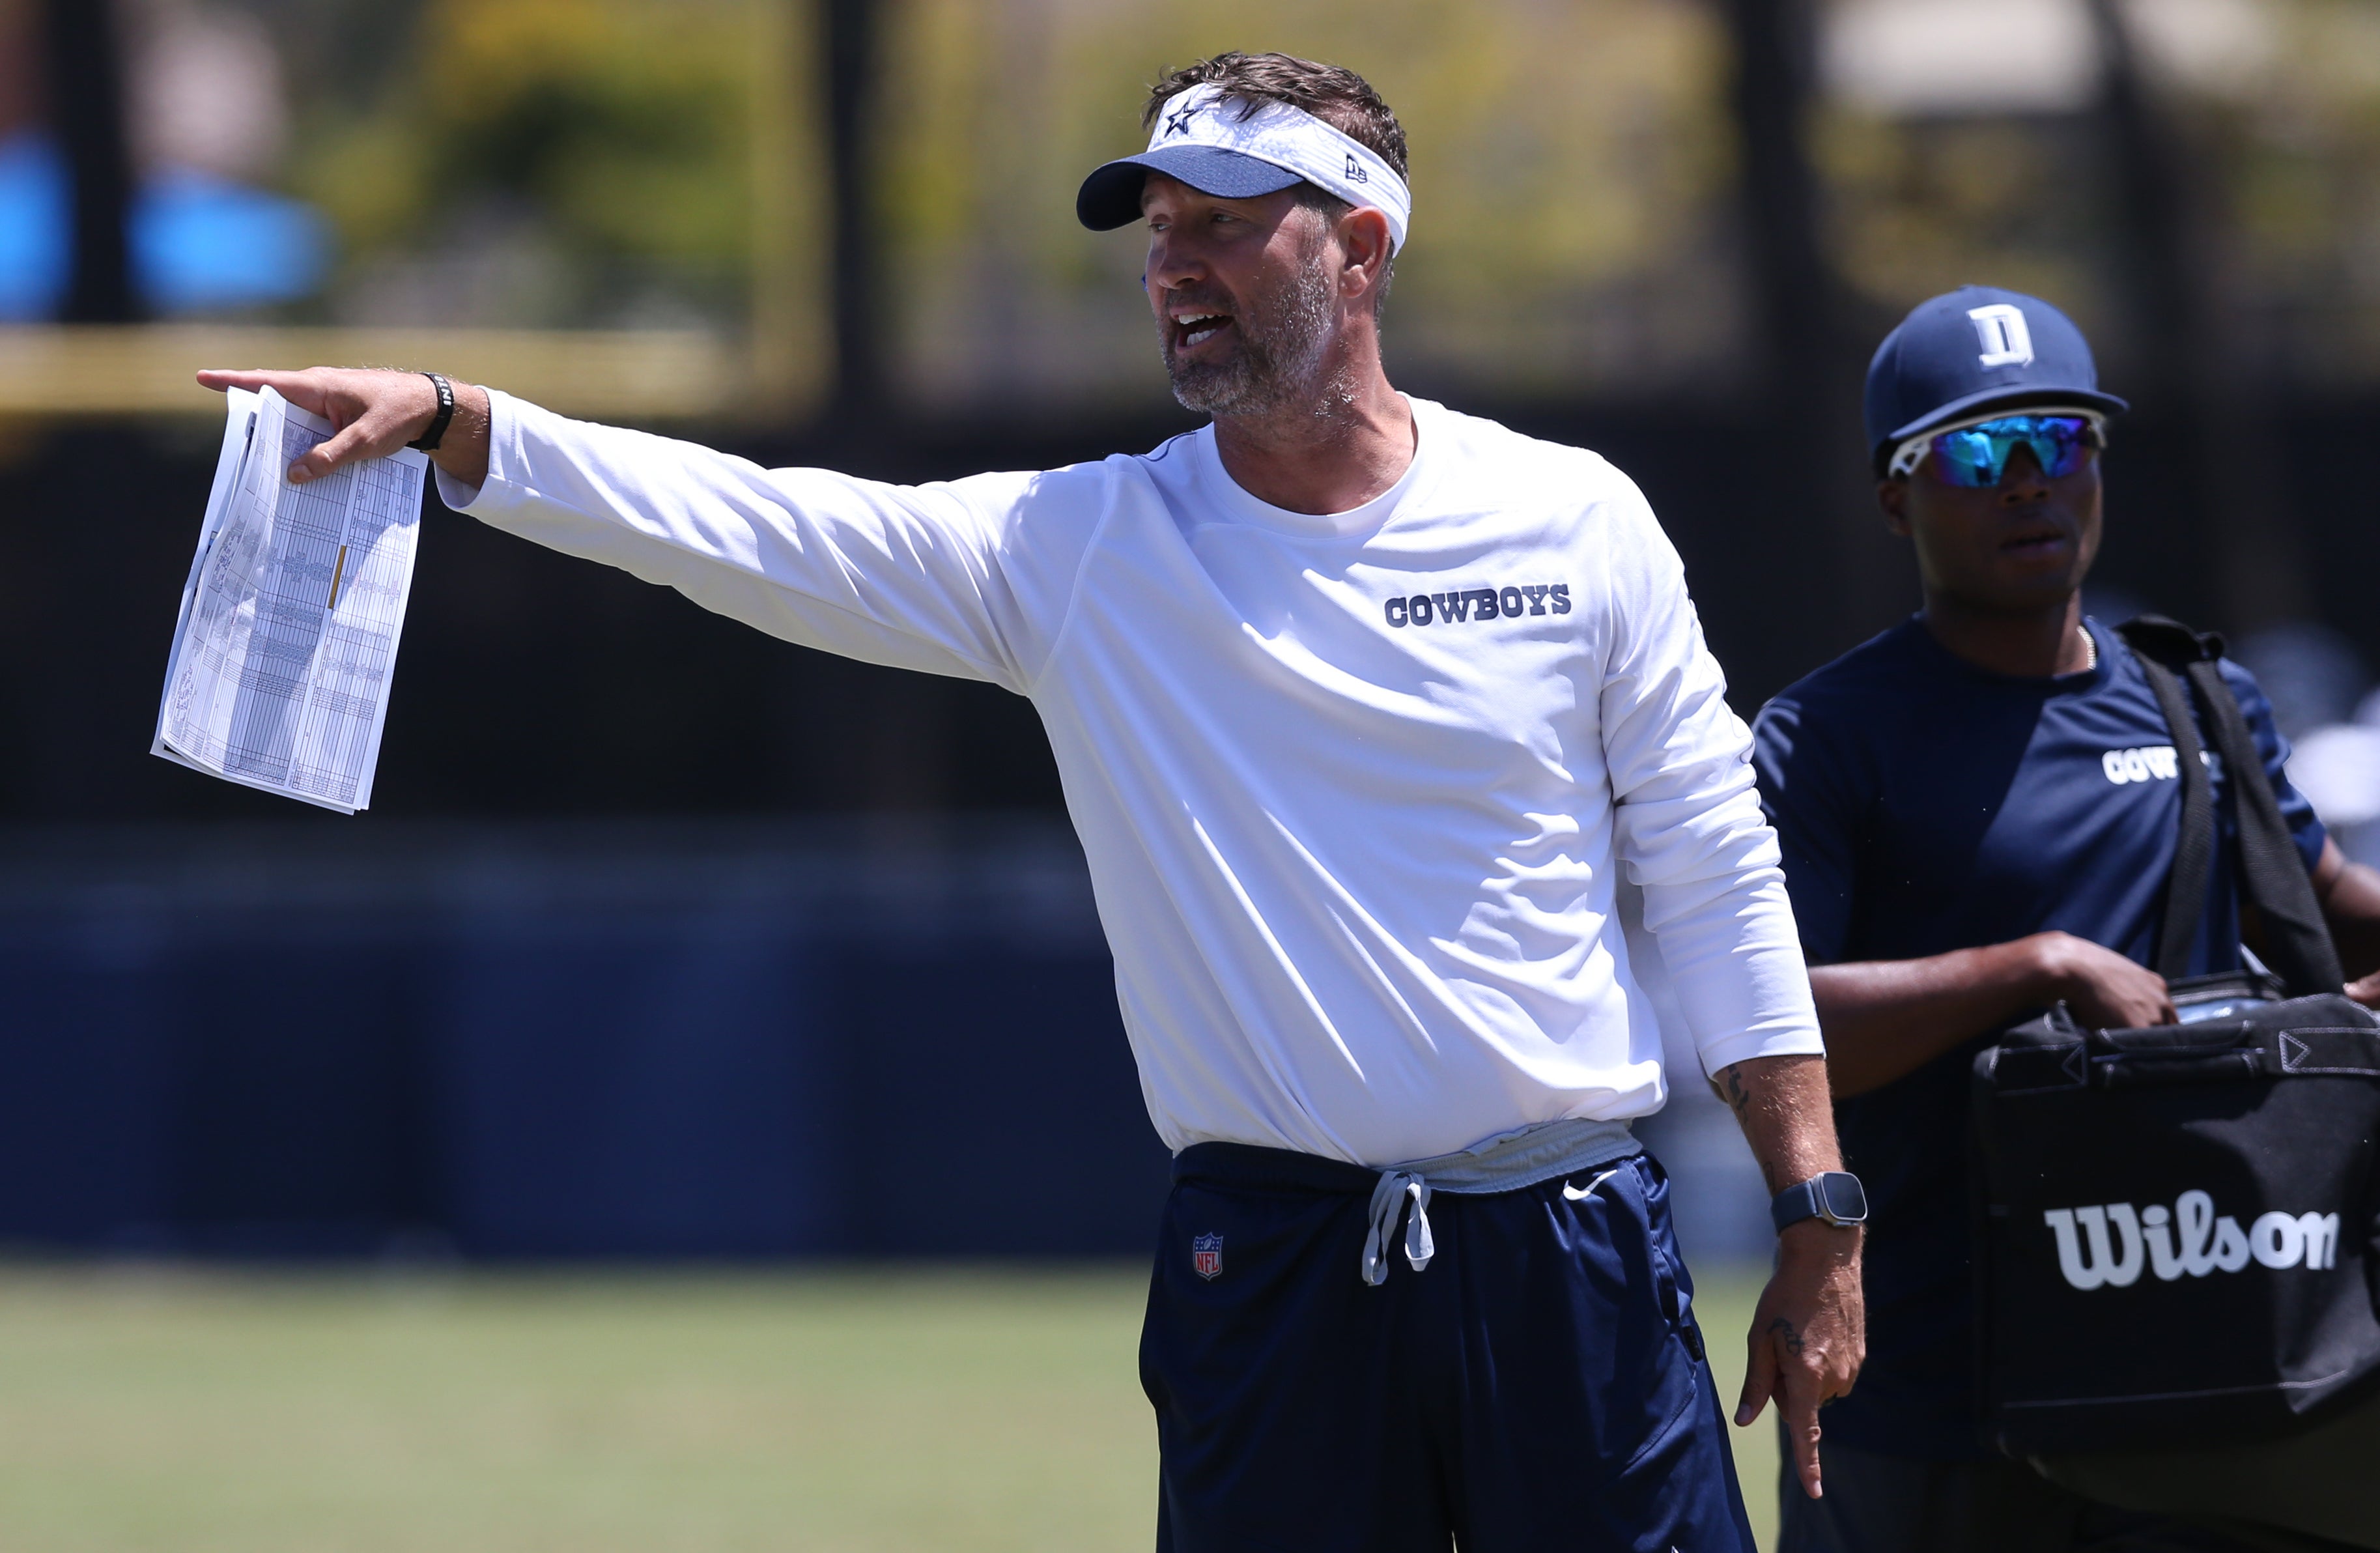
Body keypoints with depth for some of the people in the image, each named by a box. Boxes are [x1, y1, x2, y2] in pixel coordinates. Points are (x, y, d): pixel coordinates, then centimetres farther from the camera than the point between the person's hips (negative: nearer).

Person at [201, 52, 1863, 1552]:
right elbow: (745, 527, -5)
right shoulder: (1076, 548, 4)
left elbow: (1714, 877, 6)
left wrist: (1819, 1219, 2)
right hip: (1273, 1273, 1)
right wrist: (447, 420, -17)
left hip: (1572, 1255, -1)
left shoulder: (1574, 524, 5)